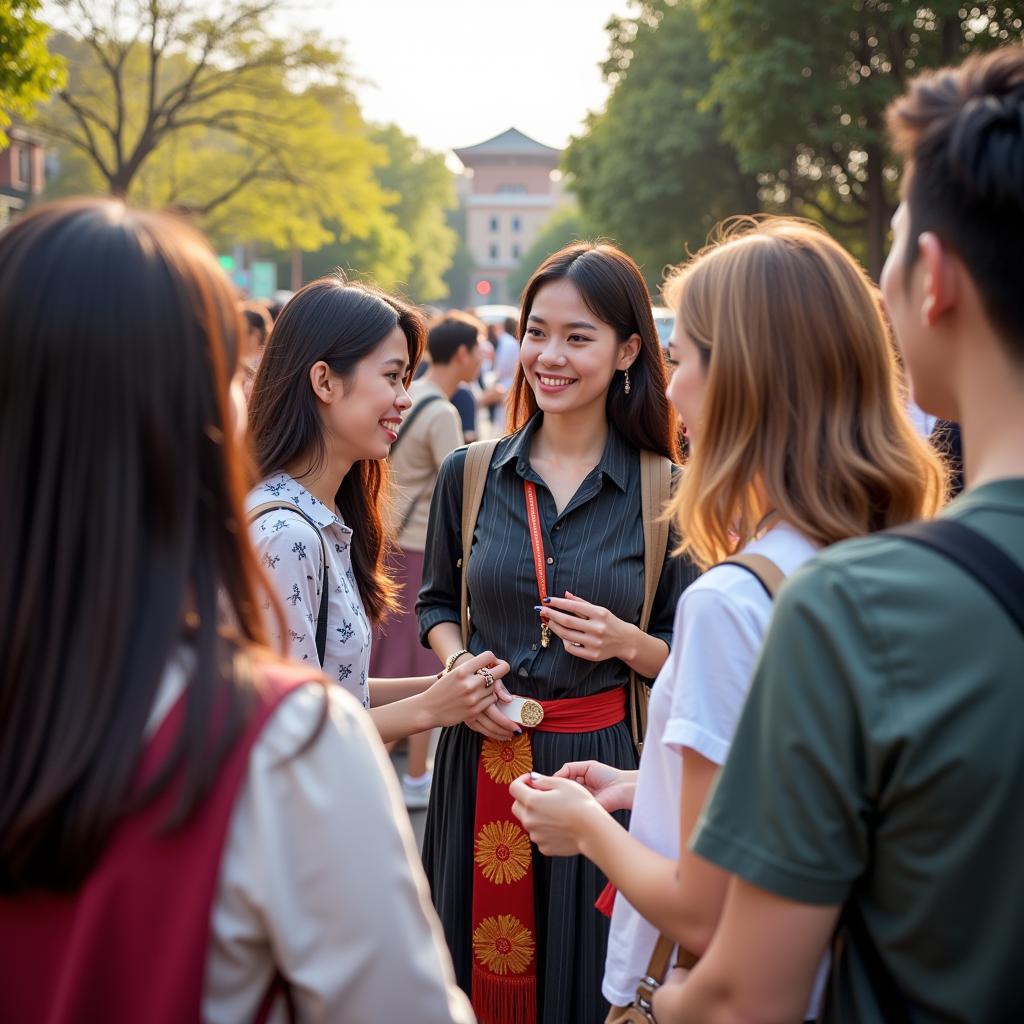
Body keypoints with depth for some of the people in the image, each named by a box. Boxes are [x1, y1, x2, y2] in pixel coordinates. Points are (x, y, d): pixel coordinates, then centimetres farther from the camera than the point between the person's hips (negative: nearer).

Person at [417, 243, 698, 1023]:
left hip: (602, 762, -2)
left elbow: (683, 657, 2)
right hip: (482, 762, 2)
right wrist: (458, 667, -5)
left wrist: (627, 643, -17)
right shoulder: (469, 474, 1)